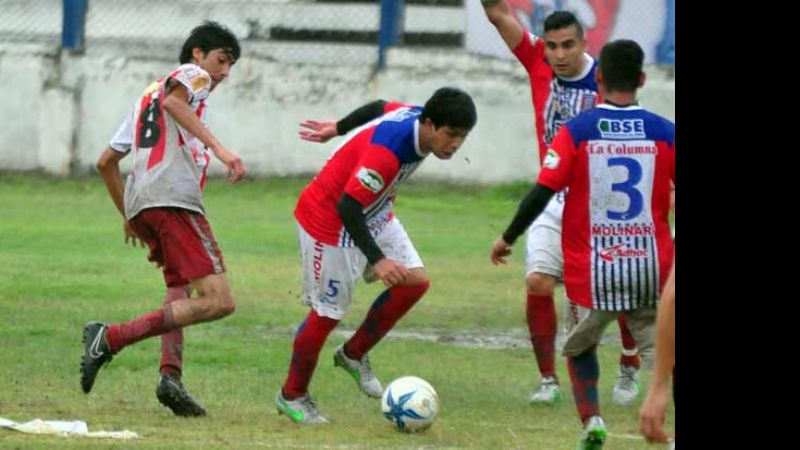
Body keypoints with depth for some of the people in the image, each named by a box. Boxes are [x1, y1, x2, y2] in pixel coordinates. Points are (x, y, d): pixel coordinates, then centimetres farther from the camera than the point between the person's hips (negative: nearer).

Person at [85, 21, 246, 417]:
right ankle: (112, 338, -22)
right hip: (175, 198, -9)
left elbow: (106, 162, 35)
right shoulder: (192, 74, 11)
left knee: (180, 289, 26)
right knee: (218, 302, -15)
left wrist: (128, 216, 43)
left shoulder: (148, 93, 34)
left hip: (139, 203, 9)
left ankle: (170, 374, 1)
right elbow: (173, 100, -14)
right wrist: (218, 148, -22)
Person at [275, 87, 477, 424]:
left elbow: (379, 108, 11)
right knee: (328, 313, -2)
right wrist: (377, 260, -39)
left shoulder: (416, 117, -11)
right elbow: (348, 206, -35)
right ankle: (292, 396, 18)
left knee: (415, 281, -2)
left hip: (373, 215, 9)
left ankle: (354, 354, 16)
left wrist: (338, 128, 29)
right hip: (331, 222, -9)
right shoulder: (386, 152, -38)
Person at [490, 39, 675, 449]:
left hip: (592, 269, 0)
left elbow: (542, 192, -9)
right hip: (651, 268, 0)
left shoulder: (576, 131, -6)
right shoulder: (663, 133, -2)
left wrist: (507, 238, 4)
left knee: (580, 346, 22)